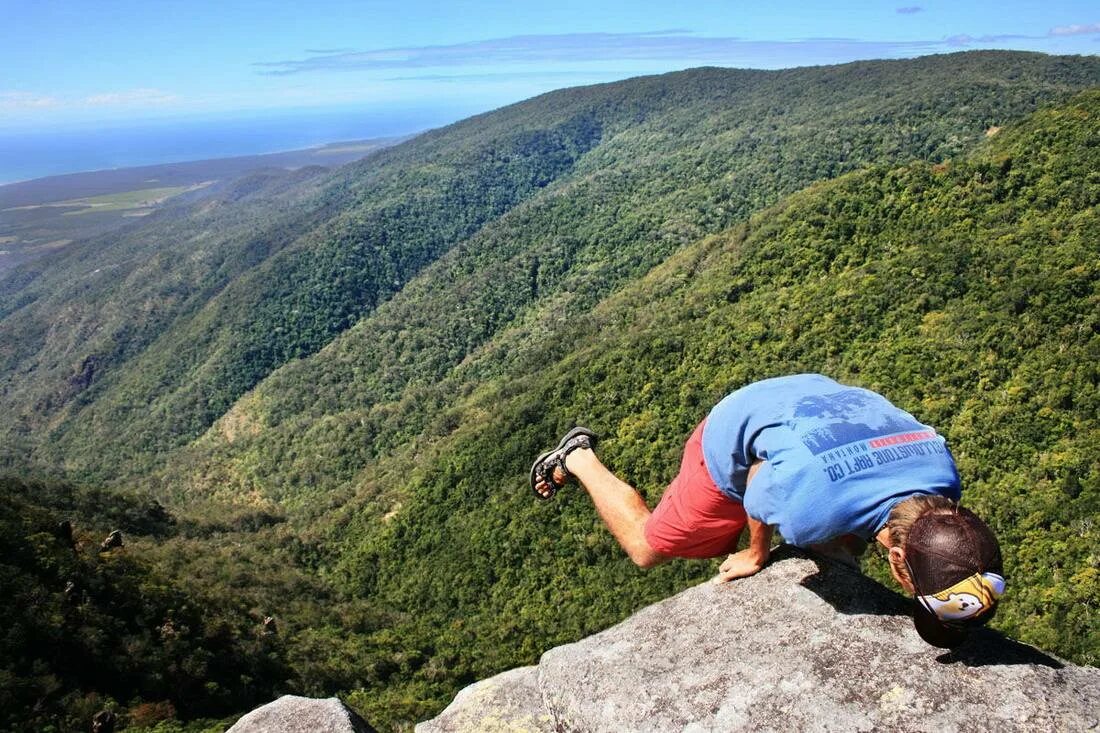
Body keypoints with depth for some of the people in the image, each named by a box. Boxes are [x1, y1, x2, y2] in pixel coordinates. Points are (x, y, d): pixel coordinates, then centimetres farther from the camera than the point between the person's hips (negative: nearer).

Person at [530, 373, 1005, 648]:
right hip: (736, 443, -5)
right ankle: (578, 458, 30)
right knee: (646, 548, 13)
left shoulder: (943, 476, -28)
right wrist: (757, 554, -4)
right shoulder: (810, 509, -45)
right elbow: (758, 480, -21)